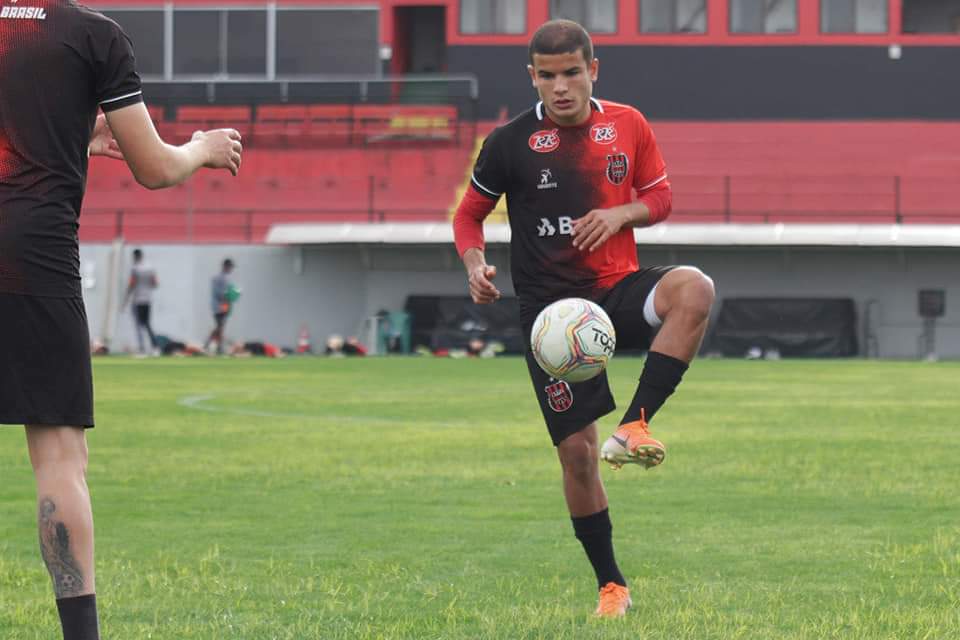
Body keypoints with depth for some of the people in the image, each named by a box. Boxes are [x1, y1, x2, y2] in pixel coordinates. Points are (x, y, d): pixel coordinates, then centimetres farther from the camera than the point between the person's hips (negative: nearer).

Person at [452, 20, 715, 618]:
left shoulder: (627, 125, 2)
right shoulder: (510, 142, -3)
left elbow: (660, 197, 12)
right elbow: (470, 213, 8)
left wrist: (621, 213, -10)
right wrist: (476, 264, -12)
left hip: (619, 287, 1)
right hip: (550, 306, -1)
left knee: (694, 289, -33)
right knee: (576, 450, -3)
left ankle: (633, 428, -27)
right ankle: (612, 586, 13)